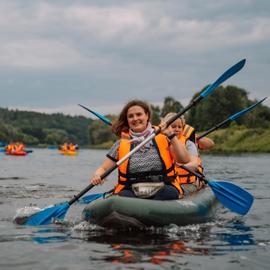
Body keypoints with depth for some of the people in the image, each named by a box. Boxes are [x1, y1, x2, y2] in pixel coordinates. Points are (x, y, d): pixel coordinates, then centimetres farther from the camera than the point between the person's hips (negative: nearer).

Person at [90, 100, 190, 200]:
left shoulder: (162, 138, 8)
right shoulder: (121, 144, 10)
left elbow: (185, 160, -2)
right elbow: (103, 168, 14)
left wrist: (171, 135, -10)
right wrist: (97, 176, -9)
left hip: (162, 191, 0)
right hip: (131, 192, 0)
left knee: (170, 192, -34)